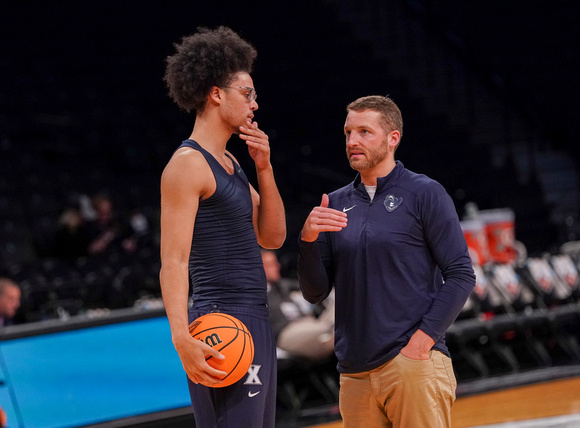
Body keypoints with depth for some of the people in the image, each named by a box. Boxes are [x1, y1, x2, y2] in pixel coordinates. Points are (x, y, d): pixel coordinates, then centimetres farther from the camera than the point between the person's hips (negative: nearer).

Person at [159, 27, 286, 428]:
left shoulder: (230, 164, 17)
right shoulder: (187, 165, -11)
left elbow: (272, 237, 18)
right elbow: (173, 261, -19)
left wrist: (264, 168, 6)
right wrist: (182, 339, -30)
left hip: (254, 321, 10)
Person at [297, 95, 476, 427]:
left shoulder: (424, 194, 1)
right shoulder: (337, 204, 14)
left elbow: (461, 275, -4)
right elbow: (315, 293, 12)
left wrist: (422, 340, -13)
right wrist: (308, 239, -5)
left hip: (414, 365, -5)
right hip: (354, 372, 5)